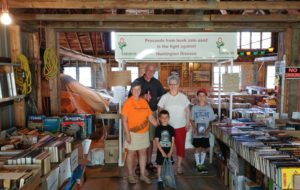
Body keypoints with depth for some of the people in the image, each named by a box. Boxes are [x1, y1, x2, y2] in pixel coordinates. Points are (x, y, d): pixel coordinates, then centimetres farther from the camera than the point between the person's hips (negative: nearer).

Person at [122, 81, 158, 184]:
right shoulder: (128, 102, -11)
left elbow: (150, 117, 8)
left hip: (144, 133, 5)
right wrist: (127, 134, -17)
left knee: (143, 153, 13)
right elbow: (124, 120, -13)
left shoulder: (144, 101, 4)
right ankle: (130, 175, 24)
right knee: (131, 153, 8)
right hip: (133, 133, -5)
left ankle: (143, 175, 26)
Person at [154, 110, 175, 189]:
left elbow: (173, 141, 0)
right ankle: (160, 180, 20)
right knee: (160, 165, 7)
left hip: (169, 150, 2)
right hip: (160, 150, -2)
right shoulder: (158, 128, -9)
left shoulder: (171, 128, -2)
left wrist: (170, 152, -8)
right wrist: (162, 152, -12)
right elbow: (156, 141, -10)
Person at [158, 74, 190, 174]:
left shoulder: (183, 97, 0)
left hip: (181, 126, 1)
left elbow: (187, 110, 6)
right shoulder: (164, 97, -2)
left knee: (180, 145, 6)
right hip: (167, 126, -1)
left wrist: (188, 122, 1)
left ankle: (179, 165, 21)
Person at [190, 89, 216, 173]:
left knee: (204, 148, 9)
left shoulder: (209, 108, -2)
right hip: (197, 133, -1)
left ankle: (202, 164, 27)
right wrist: (194, 129, -12)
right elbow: (192, 120, 2)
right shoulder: (194, 108, -3)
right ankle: (198, 164, 23)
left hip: (205, 133, 1)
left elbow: (212, 121, 0)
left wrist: (208, 130, -12)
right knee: (197, 148, 7)